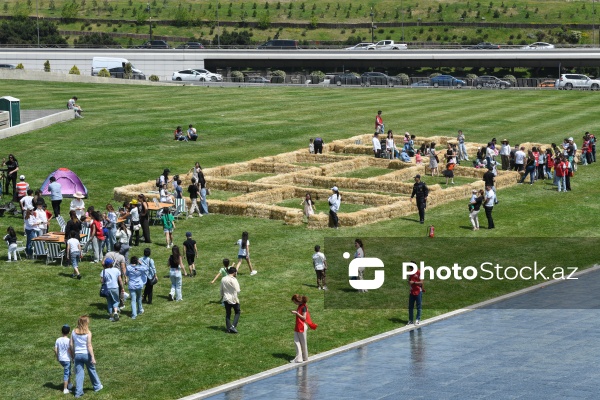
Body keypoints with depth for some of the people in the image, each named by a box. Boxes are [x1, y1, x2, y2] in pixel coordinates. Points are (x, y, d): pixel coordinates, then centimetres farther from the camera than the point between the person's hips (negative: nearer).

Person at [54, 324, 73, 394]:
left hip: (60, 359, 6)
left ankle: (69, 384, 37)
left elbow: (55, 350, 2)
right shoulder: (68, 341, -16)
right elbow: (70, 351, -16)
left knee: (68, 371, 26)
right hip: (67, 359, -6)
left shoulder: (58, 340, -1)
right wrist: (73, 358, -2)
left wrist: (57, 357, 17)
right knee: (66, 373, 2)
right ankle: (65, 389, 3)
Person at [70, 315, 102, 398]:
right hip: (86, 354, -2)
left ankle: (78, 392, 4)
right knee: (92, 370, 17)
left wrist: (73, 355, 15)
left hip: (77, 354, 3)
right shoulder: (88, 332, -11)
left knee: (78, 373, 6)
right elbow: (89, 346, -13)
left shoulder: (74, 332, 0)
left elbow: (71, 345, 3)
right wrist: (93, 357, -10)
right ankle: (97, 386, 33)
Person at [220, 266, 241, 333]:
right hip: (233, 299, -5)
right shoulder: (233, 280, -18)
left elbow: (221, 290, 11)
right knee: (237, 312, 10)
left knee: (228, 314, 13)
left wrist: (222, 296, 24)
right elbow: (237, 291, -17)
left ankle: (229, 328, 12)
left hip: (226, 299, 5)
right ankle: (233, 326, -3)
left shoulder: (223, 279, 2)